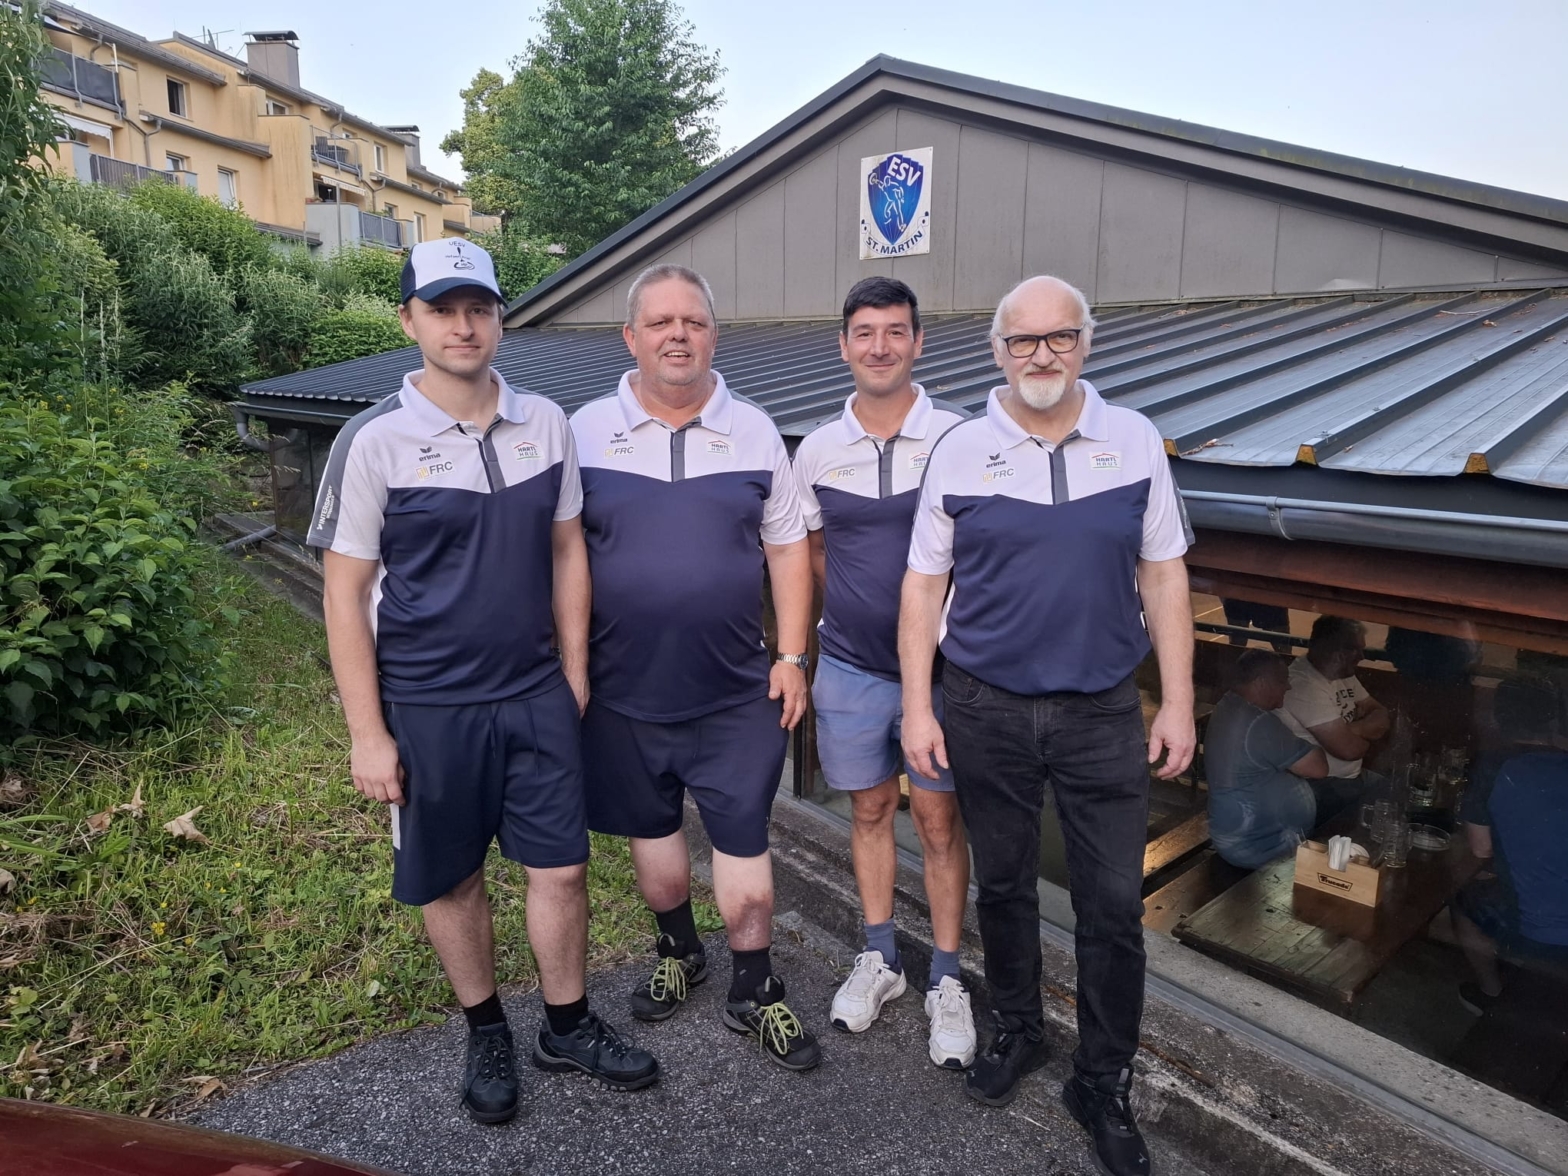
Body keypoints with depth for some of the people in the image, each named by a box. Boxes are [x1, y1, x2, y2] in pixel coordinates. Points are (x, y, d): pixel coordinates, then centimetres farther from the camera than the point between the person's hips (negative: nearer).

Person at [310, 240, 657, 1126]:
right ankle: (488, 1033, 37)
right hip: (428, 707, -2)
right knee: (452, 881, 13)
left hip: (538, 694, 3)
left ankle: (568, 1026, 33)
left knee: (561, 866, 10)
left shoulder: (545, 424, 0)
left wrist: (575, 671, 8)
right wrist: (368, 735, -8)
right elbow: (346, 594, -8)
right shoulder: (374, 442, -11)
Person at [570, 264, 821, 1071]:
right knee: (651, 827, 18)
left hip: (737, 692, 0)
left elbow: (787, 547, 4)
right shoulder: (585, 432, -2)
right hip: (625, 691, 1)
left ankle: (753, 994, 27)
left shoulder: (754, 432, 1)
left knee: (743, 844, 6)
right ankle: (678, 953, 44)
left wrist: (793, 656, -1)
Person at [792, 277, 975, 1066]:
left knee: (939, 819, 7)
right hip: (850, 666, 3)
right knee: (870, 809, 15)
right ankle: (879, 958, 33)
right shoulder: (817, 451, 1)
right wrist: (860, 610, 10)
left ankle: (946, 979, 24)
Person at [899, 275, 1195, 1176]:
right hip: (986, 710, 0)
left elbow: (1163, 575, 5)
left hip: (1103, 712, 1)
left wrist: (1179, 701, 1)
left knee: (1115, 906, 6)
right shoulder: (959, 452, -1)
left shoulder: (1134, 441, 2)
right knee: (1003, 885, 15)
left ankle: (1104, 1083, 27)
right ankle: (1019, 1029, 40)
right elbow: (924, 586, 1)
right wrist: (917, 707, -3)